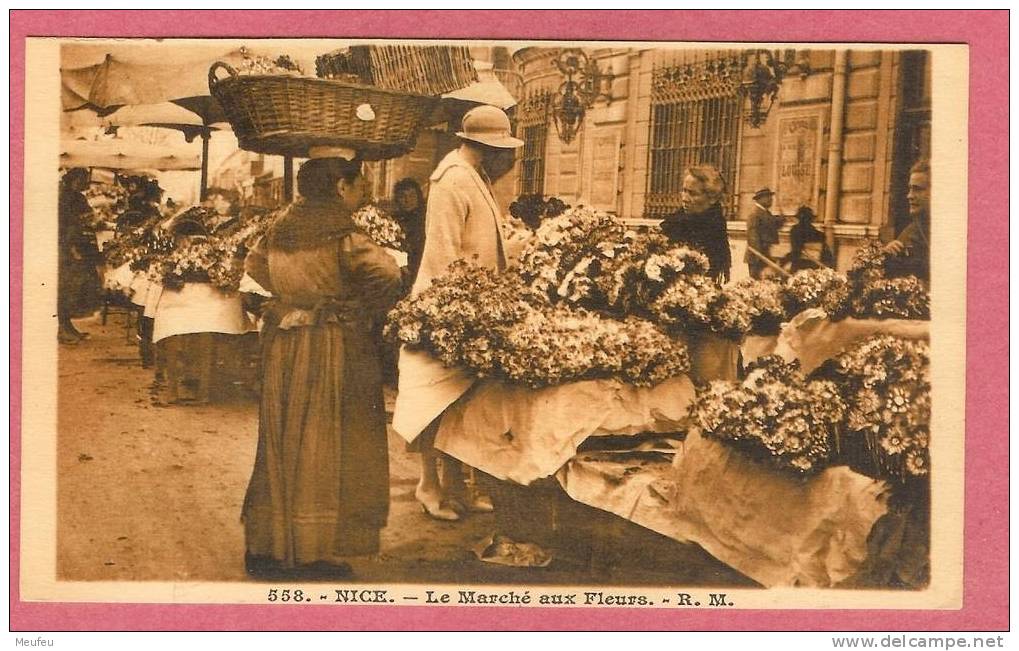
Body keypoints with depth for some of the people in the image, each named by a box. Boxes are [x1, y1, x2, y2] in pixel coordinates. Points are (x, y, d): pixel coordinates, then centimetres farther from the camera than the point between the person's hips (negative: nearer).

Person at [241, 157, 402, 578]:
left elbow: (253, 265, 22)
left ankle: (266, 546, 22)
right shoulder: (342, 236, -15)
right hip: (332, 349, -6)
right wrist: (367, 314, -9)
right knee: (323, 446, 2)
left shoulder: (280, 231, 5)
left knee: (282, 443, 15)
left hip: (282, 344, 7)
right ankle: (313, 554, 7)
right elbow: (387, 275, -26)